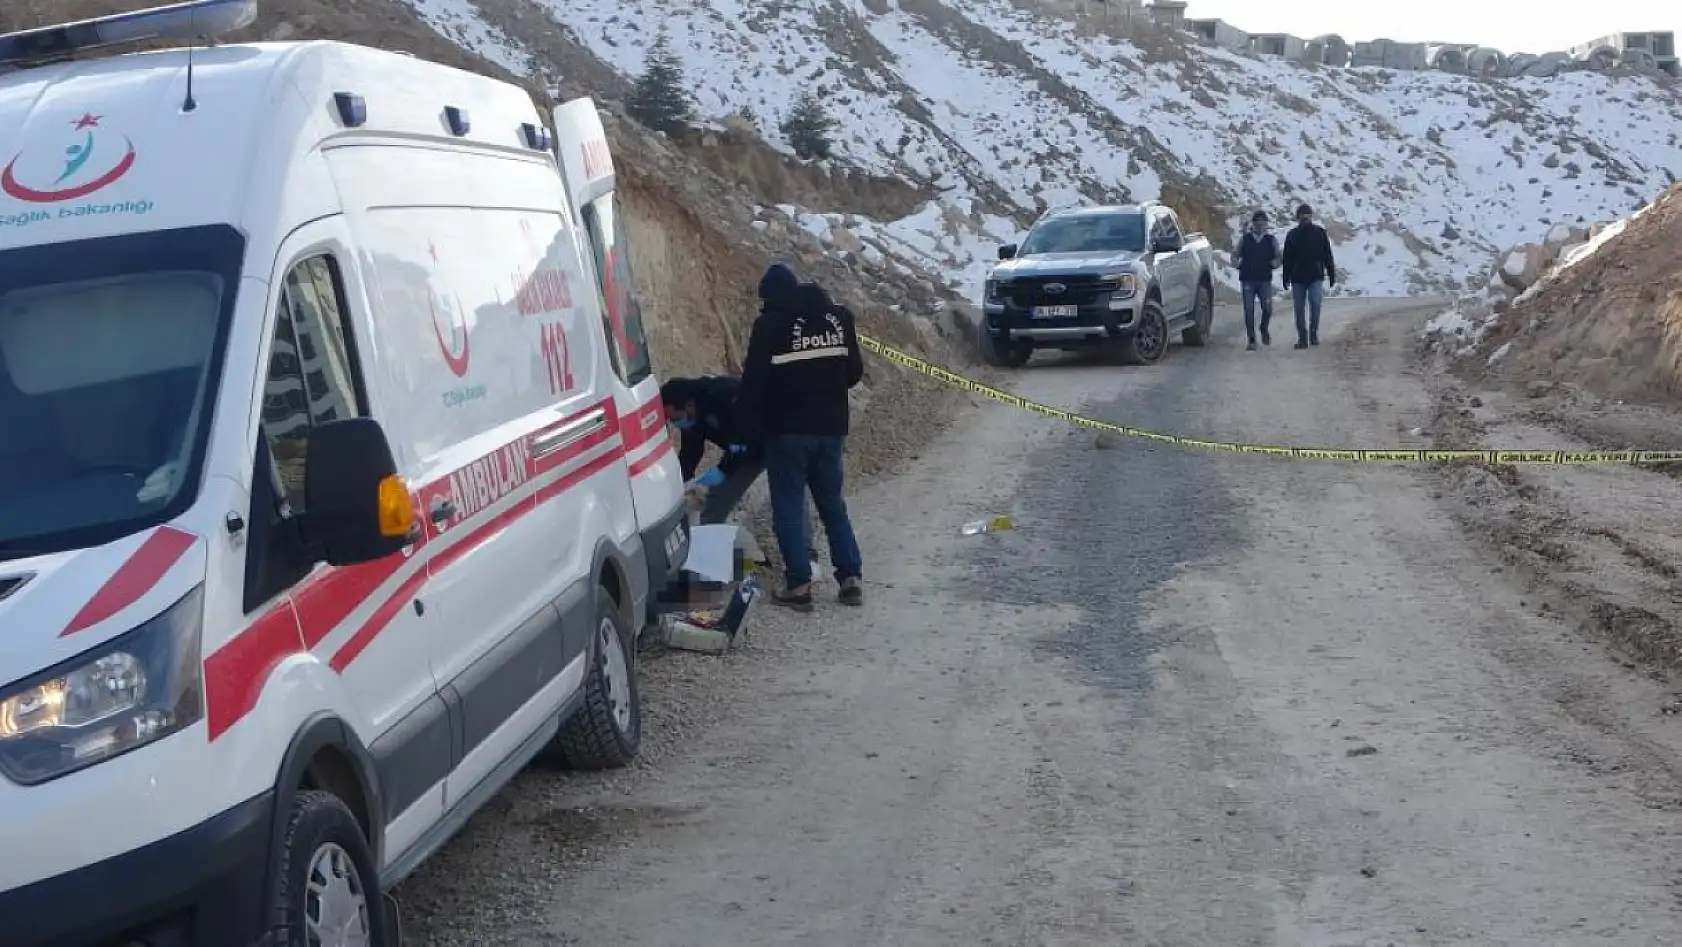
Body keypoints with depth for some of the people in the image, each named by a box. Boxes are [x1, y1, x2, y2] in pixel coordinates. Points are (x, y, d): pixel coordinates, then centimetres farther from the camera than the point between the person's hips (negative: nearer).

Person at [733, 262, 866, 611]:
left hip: (787, 430, -5)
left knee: (789, 506, 3)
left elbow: (754, 383, -12)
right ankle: (851, 576, 12)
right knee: (832, 502, 16)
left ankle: (799, 584, 0)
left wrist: (745, 431, -7)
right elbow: (855, 371, 12)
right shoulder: (839, 317, 6)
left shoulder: (771, 324, -10)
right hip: (830, 427, 5)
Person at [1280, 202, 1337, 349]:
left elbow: (1327, 255, 4)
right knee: (1299, 309, 3)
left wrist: (1331, 274, 2)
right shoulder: (1292, 235, 5)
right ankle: (1302, 338, 10)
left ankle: (1314, 334, 3)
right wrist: (1285, 278, 6)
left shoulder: (1320, 232, 3)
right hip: (1298, 278, 2)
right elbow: (1286, 259, 8)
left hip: (1316, 277, -2)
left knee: (1315, 306, -12)